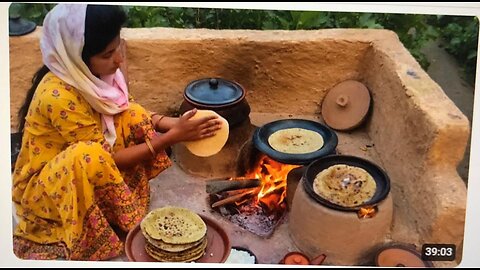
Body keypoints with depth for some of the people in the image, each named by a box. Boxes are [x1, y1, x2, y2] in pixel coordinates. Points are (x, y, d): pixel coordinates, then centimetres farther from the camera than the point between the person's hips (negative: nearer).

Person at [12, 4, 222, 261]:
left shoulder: (89, 73, -11)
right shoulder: (59, 97, -33)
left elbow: (128, 112, 2)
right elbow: (107, 159, -25)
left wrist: (173, 123, -15)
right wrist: (172, 137, -24)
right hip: (41, 189, -8)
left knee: (133, 117, -7)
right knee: (88, 156, -37)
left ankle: (125, 208, -4)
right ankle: (119, 227, -14)